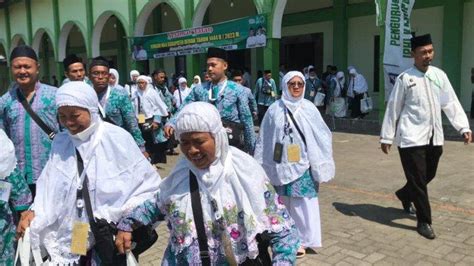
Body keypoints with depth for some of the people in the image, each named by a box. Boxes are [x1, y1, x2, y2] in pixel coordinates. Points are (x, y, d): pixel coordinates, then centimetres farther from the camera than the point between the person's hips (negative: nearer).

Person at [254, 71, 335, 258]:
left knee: (302, 204, 1)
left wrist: (320, 166, -2)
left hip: (303, 165, 0)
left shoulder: (309, 108, 0)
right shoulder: (275, 109, 0)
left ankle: (301, 240, 15)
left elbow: (321, 136, 1)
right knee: (283, 203, 9)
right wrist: (262, 166, 5)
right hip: (281, 166, 1)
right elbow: (265, 139, 4)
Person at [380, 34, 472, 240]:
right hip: (411, 138, -5)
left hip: (434, 137, 5)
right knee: (418, 180, -1)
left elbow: (451, 103, 5)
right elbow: (393, 109, -4)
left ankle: (404, 195, 47)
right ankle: (424, 222, 13)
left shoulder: (439, 75, 5)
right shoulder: (405, 79, -7)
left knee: (428, 176, 19)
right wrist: (386, 137, -3)